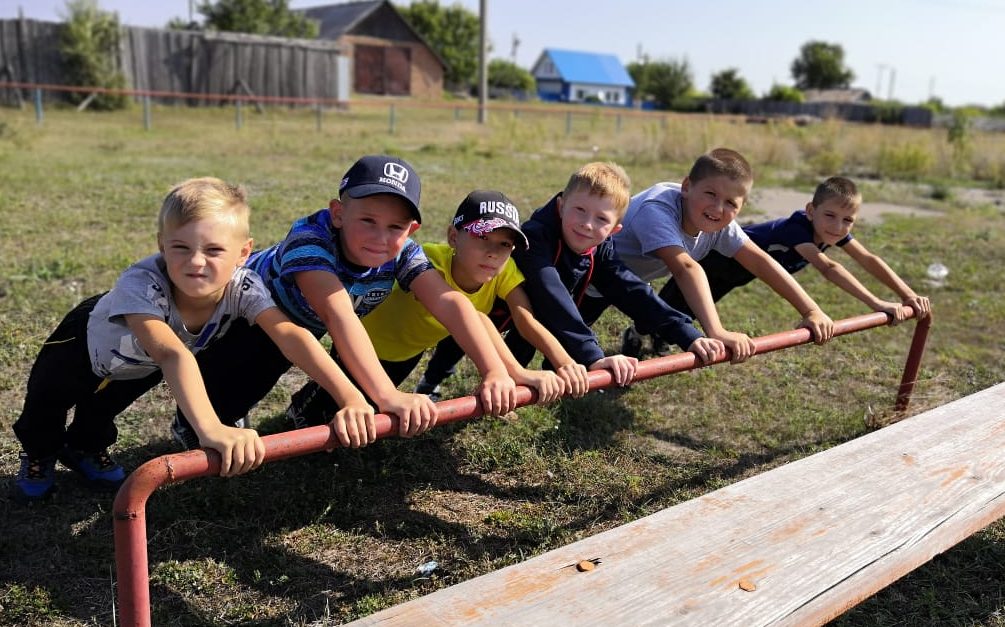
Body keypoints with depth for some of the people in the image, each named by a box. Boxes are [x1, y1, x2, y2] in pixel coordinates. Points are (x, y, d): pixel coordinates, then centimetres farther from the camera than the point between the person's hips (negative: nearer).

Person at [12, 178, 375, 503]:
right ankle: (39, 451, 41)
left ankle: (85, 447, 53)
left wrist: (352, 398, -60)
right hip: (88, 340, -3)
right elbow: (172, 354, -62)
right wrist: (211, 430, -77)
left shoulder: (242, 286, -37)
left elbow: (290, 334, -48)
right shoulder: (142, 284, -48)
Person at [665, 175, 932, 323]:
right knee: (676, 306, 6)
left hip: (740, 267, 8)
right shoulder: (796, 228, -41)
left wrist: (909, 295, -22)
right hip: (720, 257, -8)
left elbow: (869, 260, -14)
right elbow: (828, 267, -52)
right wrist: (877, 304, -57)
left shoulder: (836, 231, -18)